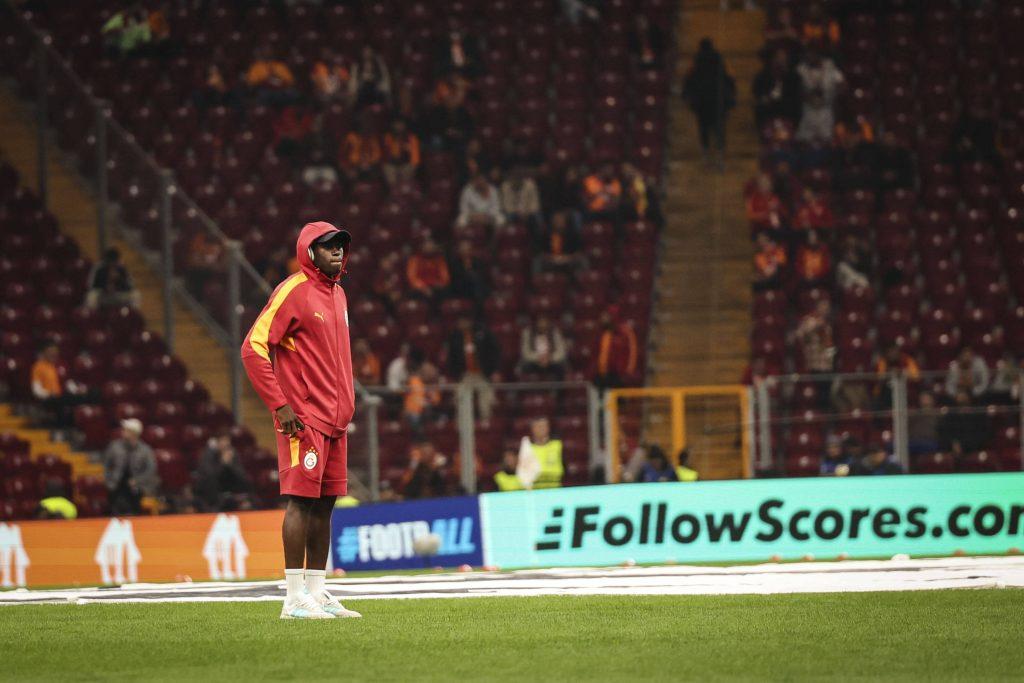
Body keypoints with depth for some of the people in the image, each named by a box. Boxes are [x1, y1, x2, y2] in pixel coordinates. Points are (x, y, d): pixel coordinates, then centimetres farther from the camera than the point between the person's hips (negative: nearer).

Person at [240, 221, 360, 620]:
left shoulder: (338, 295, 17)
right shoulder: (294, 292, -10)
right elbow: (253, 347, -15)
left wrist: (345, 407, 17)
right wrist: (279, 405, -17)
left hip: (335, 421, 8)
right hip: (304, 420, -8)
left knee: (325, 504, 9)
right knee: (302, 500, -10)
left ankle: (317, 593, 13)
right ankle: (295, 598, -10)